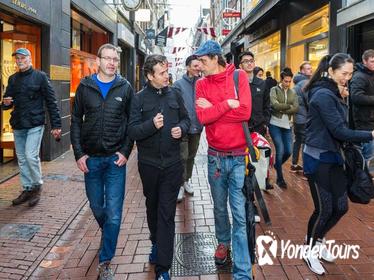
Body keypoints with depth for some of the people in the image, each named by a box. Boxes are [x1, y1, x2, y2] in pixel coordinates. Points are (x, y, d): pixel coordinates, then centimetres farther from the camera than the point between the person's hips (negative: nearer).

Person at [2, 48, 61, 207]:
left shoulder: (40, 76, -3)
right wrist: (5, 103, -8)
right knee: (22, 159, 10)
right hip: (18, 126, 6)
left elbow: (51, 102, -5)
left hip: (35, 125, -6)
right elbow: (7, 104, 18)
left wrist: (56, 125, -11)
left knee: (31, 156, -14)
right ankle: (27, 189, 21)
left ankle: (37, 186, 7)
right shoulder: (13, 79, 12)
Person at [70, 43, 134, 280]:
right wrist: (79, 153, -3)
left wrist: (126, 151, -7)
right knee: (97, 208, 15)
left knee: (114, 214, -3)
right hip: (91, 159, 2)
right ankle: (107, 234, 46)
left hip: (116, 159, -1)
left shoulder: (125, 88, 0)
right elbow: (76, 120, 5)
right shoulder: (85, 87, 2)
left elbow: (131, 122, 3)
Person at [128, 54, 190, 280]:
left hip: (172, 163, 0)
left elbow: (186, 119, 13)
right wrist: (152, 125, -27)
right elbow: (132, 131, -11)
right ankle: (156, 243, 47)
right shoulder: (139, 98, -4)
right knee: (152, 206, 20)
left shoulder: (175, 94, 2)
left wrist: (182, 128, -9)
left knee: (167, 213, -2)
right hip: (149, 163, 0)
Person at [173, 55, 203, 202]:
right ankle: (180, 185, 10)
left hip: (197, 127, 4)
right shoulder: (179, 84, -7)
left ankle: (187, 180, 33)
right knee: (183, 157, -3)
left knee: (191, 156, 17)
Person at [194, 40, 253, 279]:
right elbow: (202, 117, -11)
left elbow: (245, 111, -16)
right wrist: (228, 104, -16)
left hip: (239, 157, -3)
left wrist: (213, 108, -11)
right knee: (220, 207, 19)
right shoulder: (202, 84, 3)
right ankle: (223, 242, 45)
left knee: (240, 215, -1)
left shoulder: (238, 76, -4)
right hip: (215, 157, 3)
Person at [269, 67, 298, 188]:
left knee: (288, 151, 3)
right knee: (280, 150, -8)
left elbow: (296, 108, -4)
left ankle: (277, 166, 35)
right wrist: (289, 106, -7)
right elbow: (275, 105, -19)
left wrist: (282, 109, -14)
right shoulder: (274, 90, -3)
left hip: (287, 125, 5)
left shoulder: (293, 92, 10)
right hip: (275, 124, -4)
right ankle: (280, 178, 8)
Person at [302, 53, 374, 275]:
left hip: (333, 156, 9)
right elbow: (339, 131, -22)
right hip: (318, 158, -9)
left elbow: (341, 123, 10)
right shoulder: (324, 95, -19)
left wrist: (343, 100, -2)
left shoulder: (333, 93, 9)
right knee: (324, 209, 1)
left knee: (341, 206, 12)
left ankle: (319, 239, 34)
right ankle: (310, 250, 23)